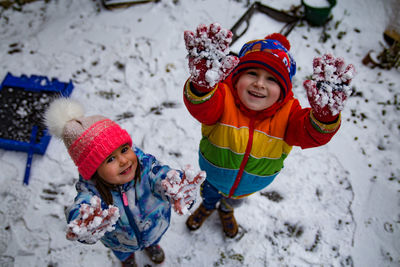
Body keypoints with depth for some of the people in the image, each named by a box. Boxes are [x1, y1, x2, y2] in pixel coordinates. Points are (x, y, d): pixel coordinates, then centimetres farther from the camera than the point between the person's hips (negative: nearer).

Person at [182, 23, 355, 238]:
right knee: (208, 195, 34)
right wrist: (202, 83, -81)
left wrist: (325, 115, -68)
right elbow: (202, 107, -57)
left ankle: (226, 211, 75)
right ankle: (207, 207, 72)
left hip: (249, 186, 2)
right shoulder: (225, 98, -35)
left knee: (234, 200, 37)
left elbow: (311, 135, -44)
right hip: (213, 177, -2)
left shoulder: (287, 113, -29)